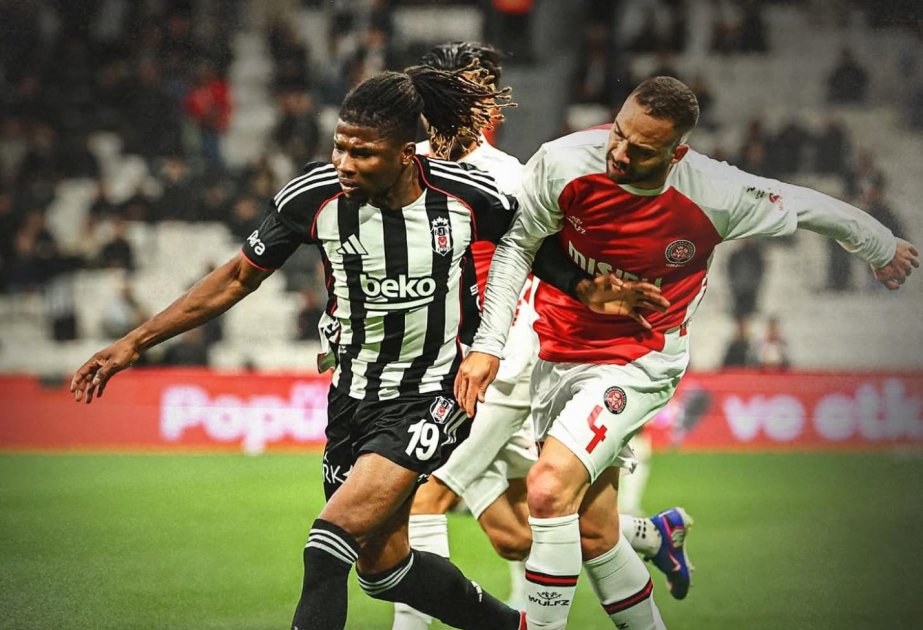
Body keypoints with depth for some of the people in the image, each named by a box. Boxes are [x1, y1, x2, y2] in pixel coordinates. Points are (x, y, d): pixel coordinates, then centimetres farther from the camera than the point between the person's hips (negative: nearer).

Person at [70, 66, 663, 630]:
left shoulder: (469, 196, -16)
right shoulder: (313, 195, -13)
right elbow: (238, 278, 0)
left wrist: (594, 293, -8)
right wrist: (134, 344, -1)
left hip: (436, 391, -4)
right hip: (356, 393, 4)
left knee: (336, 533, -22)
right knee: (382, 566, 13)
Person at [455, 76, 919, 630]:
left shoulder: (718, 197, -20)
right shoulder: (564, 162, -17)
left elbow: (807, 207, -1)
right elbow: (518, 244, 1)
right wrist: (489, 344, -4)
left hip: (639, 361, -4)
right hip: (560, 351, 4)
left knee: (551, 487, -26)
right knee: (591, 533, 7)